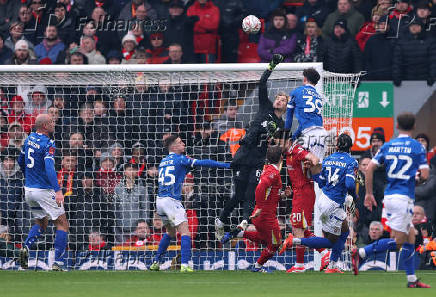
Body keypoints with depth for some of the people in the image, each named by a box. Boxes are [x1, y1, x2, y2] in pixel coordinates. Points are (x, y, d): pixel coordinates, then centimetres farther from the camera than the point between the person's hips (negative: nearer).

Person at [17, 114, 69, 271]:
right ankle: (58, 263, -7)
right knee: (62, 224, 1)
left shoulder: (29, 139, 7)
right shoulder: (48, 144, -16)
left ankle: (26, 246, -4)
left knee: (41, 223, 23)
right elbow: (49, 167, -30)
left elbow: (21, 161, 21)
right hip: (44, 190, -8)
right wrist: (57, 190, -38)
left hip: (29, 190, 8)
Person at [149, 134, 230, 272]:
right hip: (171, 200, -8)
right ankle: (184, 265, -25)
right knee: (185, 231, -11)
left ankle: (155, 262, 27)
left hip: (160, 199, 8)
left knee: (170, 232, 25)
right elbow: (203, 163, -8)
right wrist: (226, 165, -5)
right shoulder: (180, 159, -5)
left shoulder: (163, 161, 17)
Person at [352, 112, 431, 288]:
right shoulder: (417, 147, -3)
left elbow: (370, 168, 2)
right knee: (397, 242, -2)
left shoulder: (388, 146, 9)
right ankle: (360, 254, -12)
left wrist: (369, 193, 9)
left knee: (410, 238, 13)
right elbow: (424, 175, -7)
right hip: (404, 197, -6)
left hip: (389, 195, 6)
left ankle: (412, 280, 12)